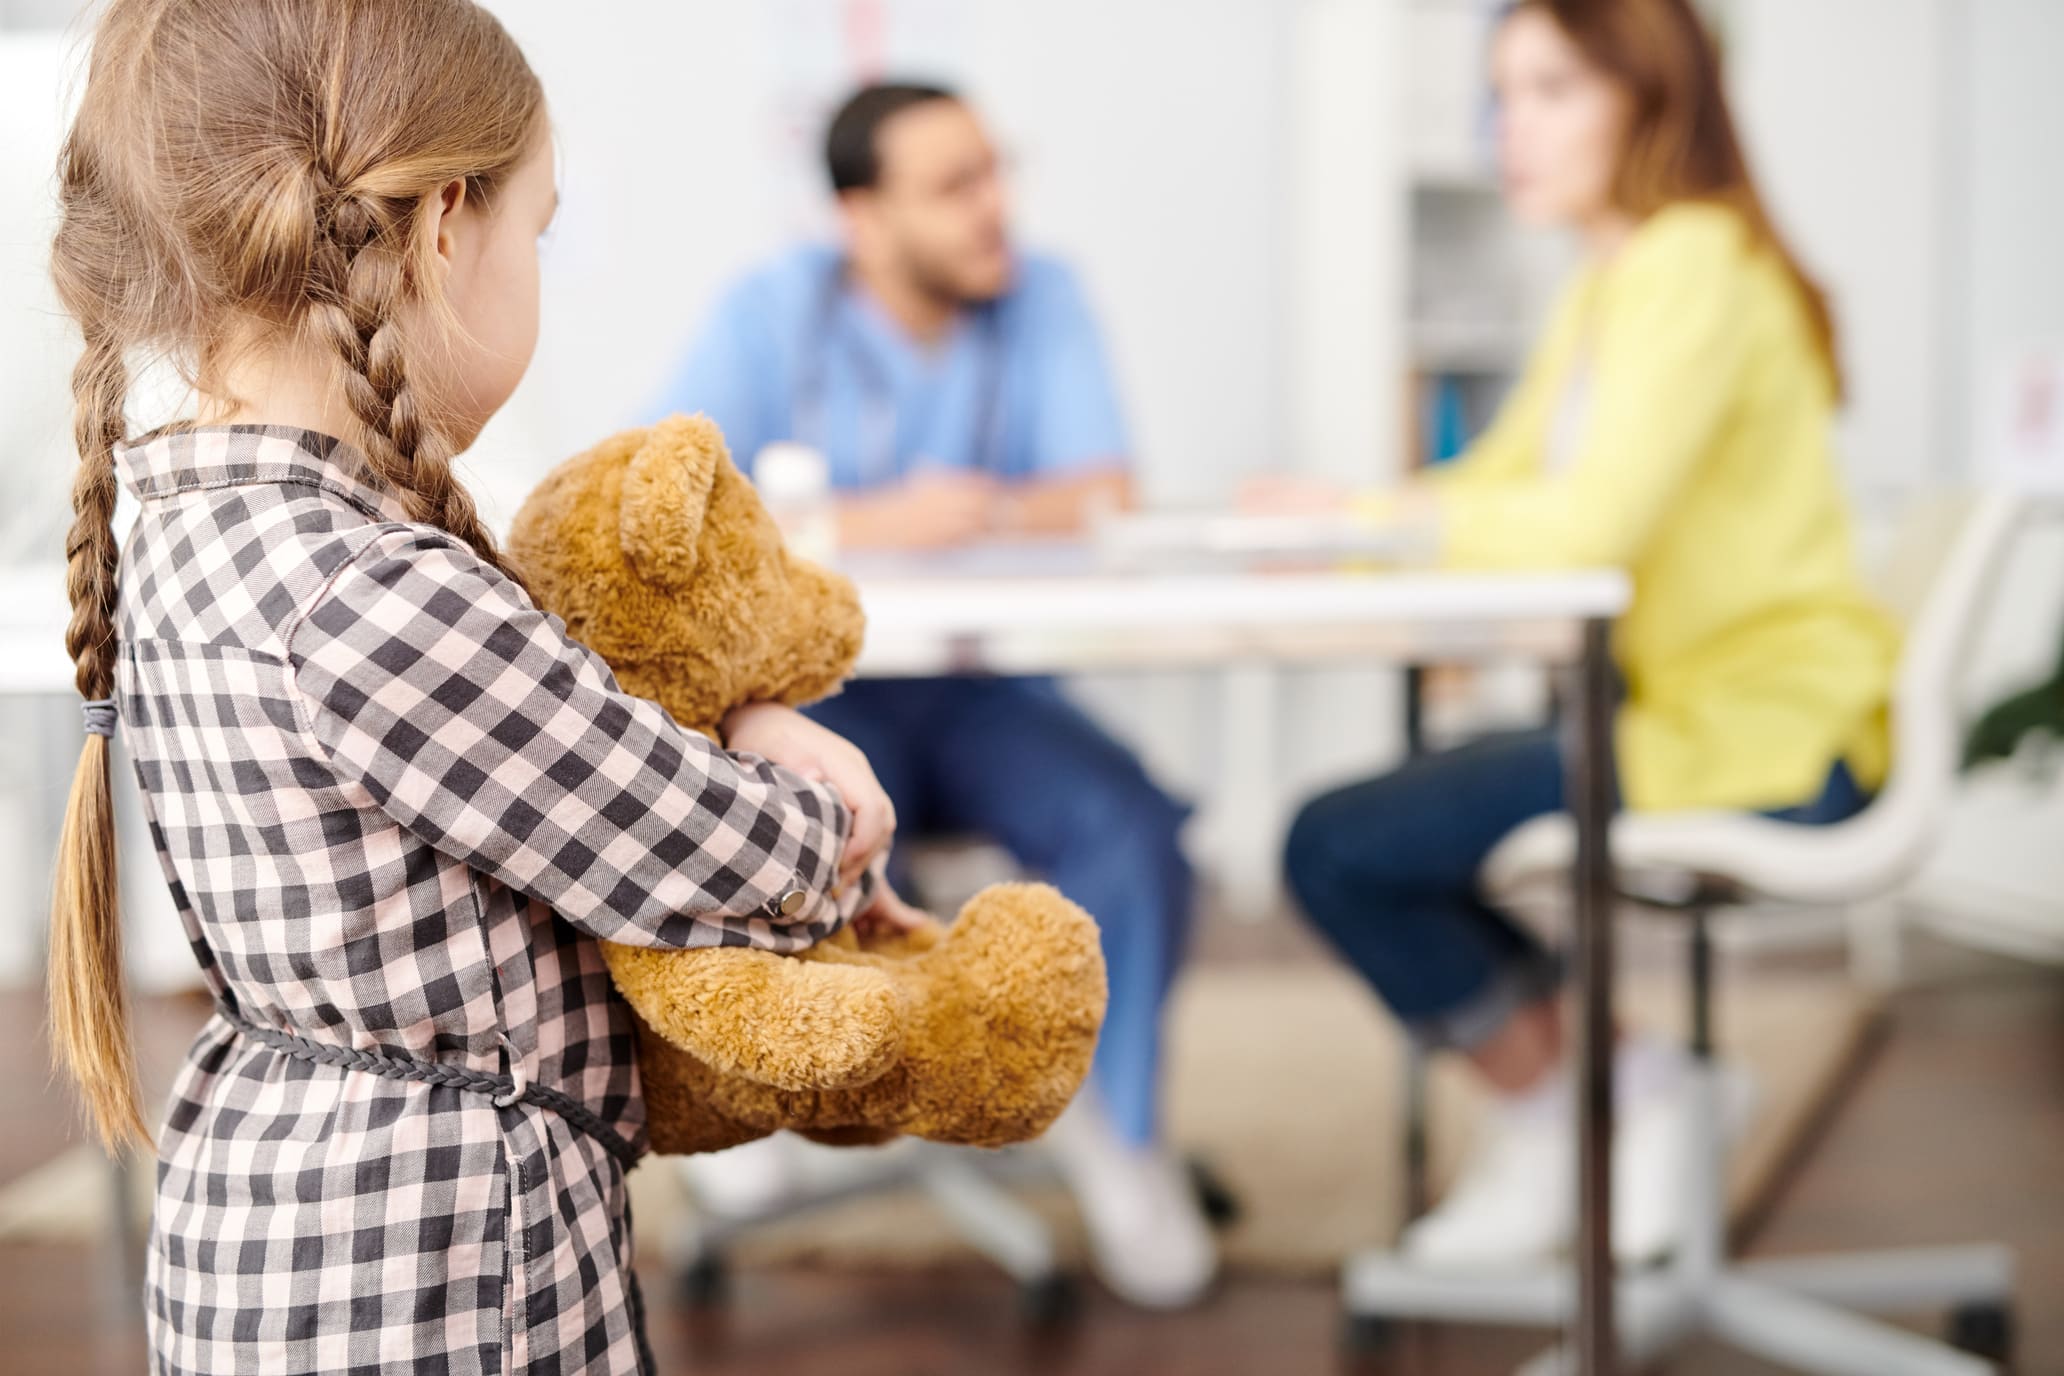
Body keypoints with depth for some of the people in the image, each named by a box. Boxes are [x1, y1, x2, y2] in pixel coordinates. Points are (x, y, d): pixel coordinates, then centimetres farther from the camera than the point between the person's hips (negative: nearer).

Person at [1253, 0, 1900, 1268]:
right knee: (1353, 843, 12)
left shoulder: (1693, 265, -16)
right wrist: (1339, 516, -5)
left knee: (1340, 847, -14)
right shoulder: (1609, 285, 16)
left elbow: (1596, 518, -26)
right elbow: (1500, 487, 14)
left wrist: (1372, 513, -12)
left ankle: (1552, 1110, 8)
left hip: (1763, 747, -10)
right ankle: (1617, 1080, 12)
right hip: (1688, 709, 10)